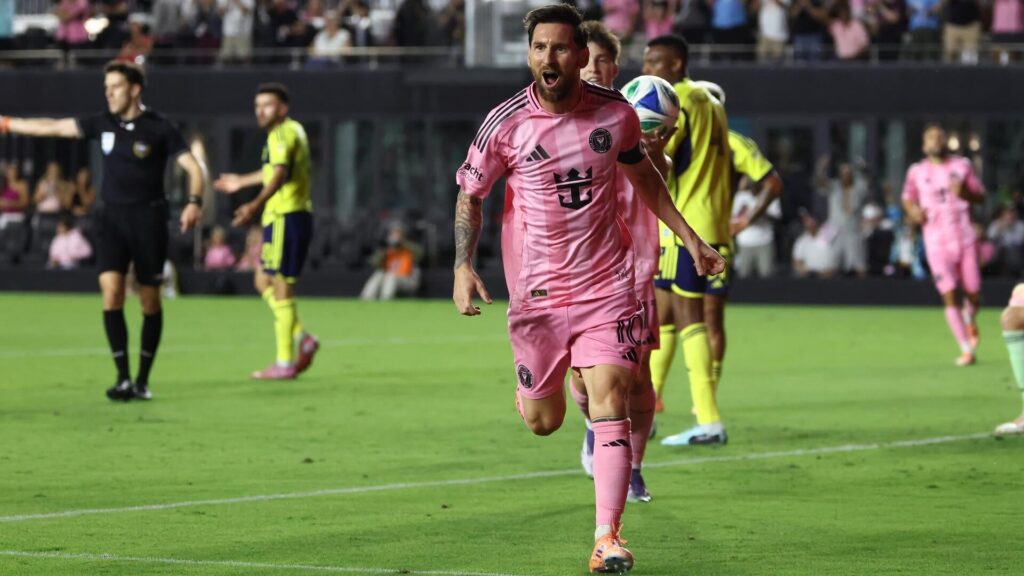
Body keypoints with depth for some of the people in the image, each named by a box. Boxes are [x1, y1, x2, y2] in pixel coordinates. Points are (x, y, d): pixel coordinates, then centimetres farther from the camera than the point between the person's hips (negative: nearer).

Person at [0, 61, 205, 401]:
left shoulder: (159, 129, -6)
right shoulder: (103, 124, 7)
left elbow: (193, 168, -8)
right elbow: (54, 128, 12)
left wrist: (194, 202, -25)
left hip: (149, 218, -3)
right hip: (113, 217, 3)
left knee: (150, 301, 2)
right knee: (111, 291, -12)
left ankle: (143, 380, 14)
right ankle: (123, 378, -10)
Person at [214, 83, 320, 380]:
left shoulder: (282, 134, -13)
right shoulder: (293, 130, 18)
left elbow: (280, 174, -30)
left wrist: (257, 204, -45)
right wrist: (242, 181, 49)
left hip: (286, 218, -10)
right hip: (290, 216, 10)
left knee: (281, 288, -7)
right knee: (263, 282, 15)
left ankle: (285, 363, -4)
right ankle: (302, 338, 10)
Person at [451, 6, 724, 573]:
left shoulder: (615, 113, -3)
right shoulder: (505, 123, -9)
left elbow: (643, 175, 17)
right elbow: (470, 195, 4)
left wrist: (690, 238, 18)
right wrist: (463, 267, -10)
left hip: (607, 285, 0)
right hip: (536, 291, 0)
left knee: (608, 403, -13)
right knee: (542, 421, 6)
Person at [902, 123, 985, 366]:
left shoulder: (962, 165, 6)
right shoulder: (916, 172, 5)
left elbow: (981, 196, 9)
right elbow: (908, 198, 19)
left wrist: (965, 193, -13)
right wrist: (913, 210, -4)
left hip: (965, 239, 1)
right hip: (937, 243, -1)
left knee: (973, 293, 1)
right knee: (949, 296, -9)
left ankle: (969, 320, 38)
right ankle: (966, 349, -3)